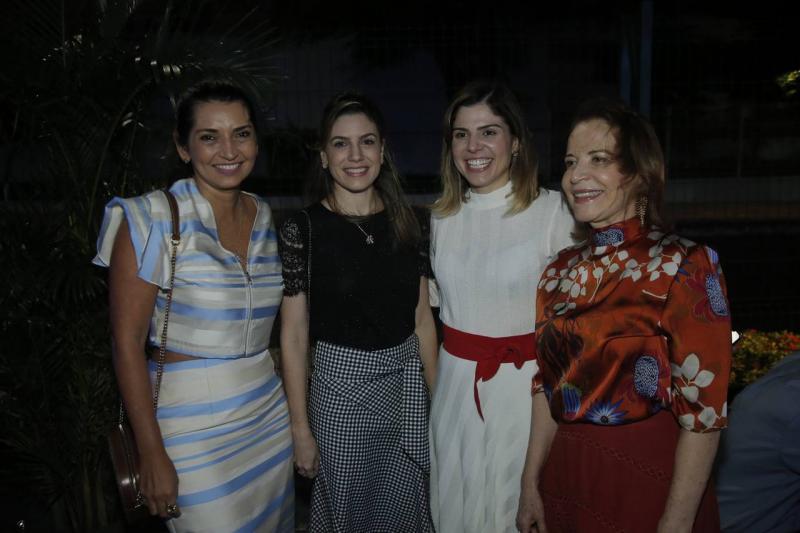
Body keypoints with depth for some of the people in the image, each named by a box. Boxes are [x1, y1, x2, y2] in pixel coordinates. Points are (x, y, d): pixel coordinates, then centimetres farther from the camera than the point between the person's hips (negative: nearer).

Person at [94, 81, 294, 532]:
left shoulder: (264, 216, 4)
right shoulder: (153, 220, -13)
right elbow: (128, 342, -13)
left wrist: (293, 408, 10)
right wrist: (153, 455, -14)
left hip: (270, 412, 6)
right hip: (192, 423, -5)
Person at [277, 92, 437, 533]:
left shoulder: (405, 223, 2)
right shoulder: (302, 229, -10)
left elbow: (422, 318, 6)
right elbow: (293, 336, -8)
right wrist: (301, 429, -8)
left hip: (407, 381, 4)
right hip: (341, 385, -3)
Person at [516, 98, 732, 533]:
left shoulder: (685, 267, -15)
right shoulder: (560, 270, 1)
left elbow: (703, 409, -15)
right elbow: (548, 385, 6)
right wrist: (530, 484, 6)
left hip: (647, 481, -5)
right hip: (566, 476, 5)